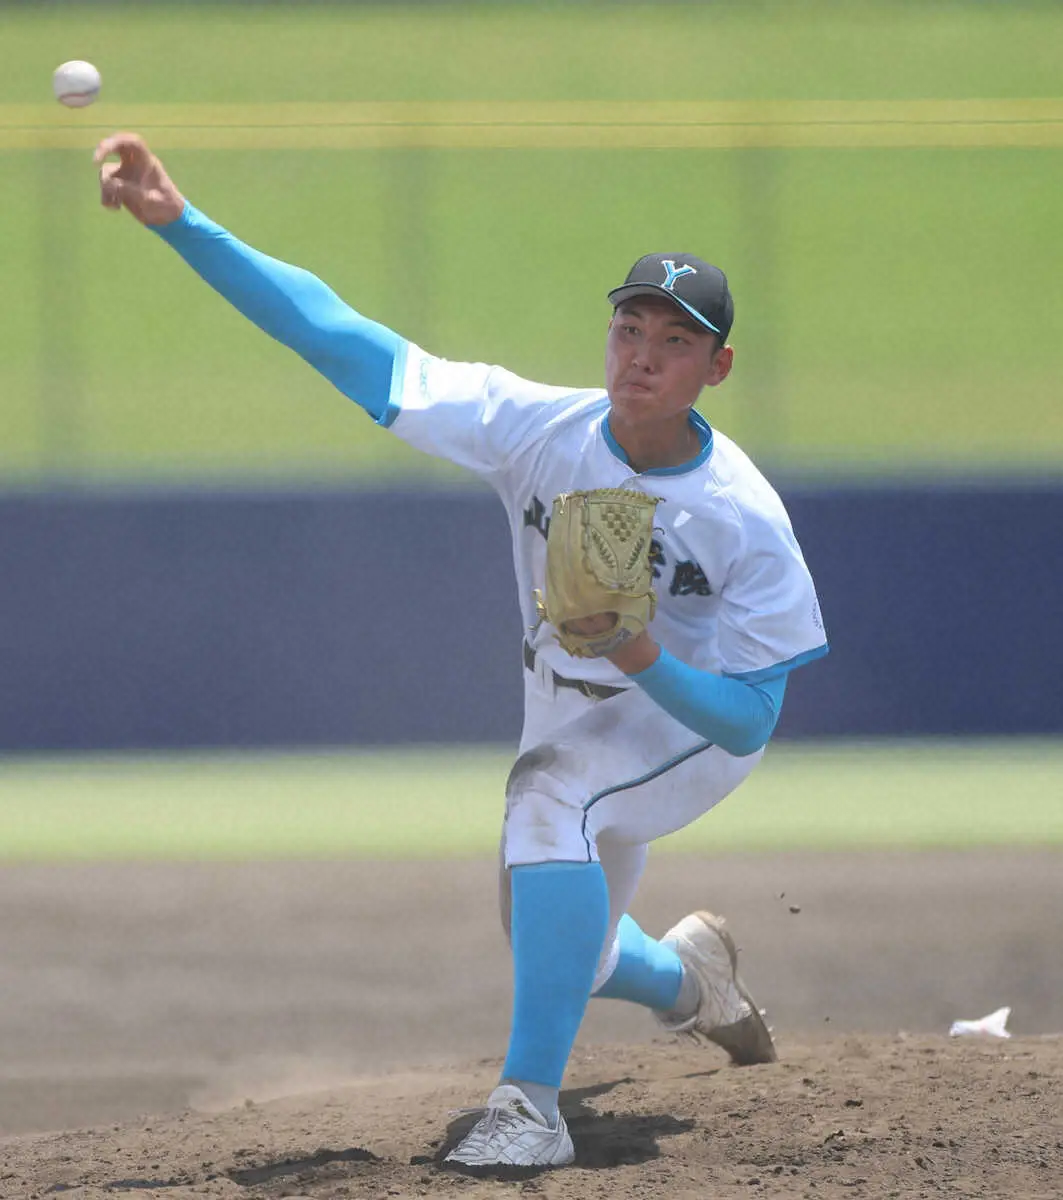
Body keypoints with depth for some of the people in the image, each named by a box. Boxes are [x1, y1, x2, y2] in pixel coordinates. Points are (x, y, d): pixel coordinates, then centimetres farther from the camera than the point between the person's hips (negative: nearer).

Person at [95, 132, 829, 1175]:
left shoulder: (744, 520, -29)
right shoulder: (538, 429, -24)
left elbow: (749, 718, -25)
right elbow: (343, 339, -29)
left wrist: (642, 657, -45)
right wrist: (181, 224, -40)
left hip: (691, 723, -5)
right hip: (569, 724, 5)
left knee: (552, 789, -36)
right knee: (560, 960, 19)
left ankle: (530, 1106, -36)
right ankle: (688, 974, 57)